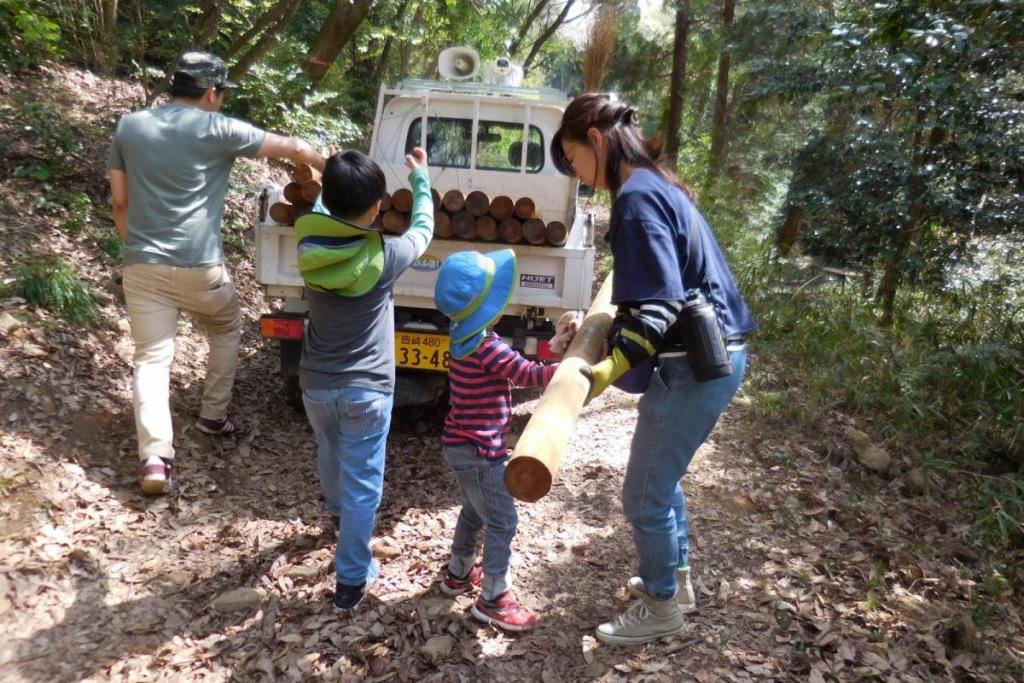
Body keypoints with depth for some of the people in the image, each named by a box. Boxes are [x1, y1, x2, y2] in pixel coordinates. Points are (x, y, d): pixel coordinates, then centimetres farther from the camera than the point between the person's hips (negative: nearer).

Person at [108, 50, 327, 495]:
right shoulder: (217, 129, -5)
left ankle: (155, 458, -5)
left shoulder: (128, 127, 8)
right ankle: (213, 415, 30)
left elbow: (119, 201, 11)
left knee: (151, 357, 5)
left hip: (143, 265, 3)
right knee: (227, 330, 25)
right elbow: (293, 149, 0)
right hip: (199, 266, -3)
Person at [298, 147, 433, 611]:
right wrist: (420, 177, 18)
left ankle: (338, 510, 59)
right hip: (366, 388, -5)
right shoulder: (384, 256, -18)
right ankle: (351, 579, 16)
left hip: (315, 383, 5)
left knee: (331, 456, 30)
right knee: (362, 482, 7)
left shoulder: (308, 246, -9)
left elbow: (323, 211, 16)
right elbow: (423, 230, 3)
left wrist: (334, 179, 32)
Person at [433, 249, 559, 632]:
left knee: (474, 511, 25)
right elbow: (529, 375, -28)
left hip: (462, 446, 10)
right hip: (479, 452, -10)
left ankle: (459, 574, 41)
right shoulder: (485, 347, -24)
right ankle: (493, 600, 11)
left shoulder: (466, 339, 5)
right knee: (502, 522, 1)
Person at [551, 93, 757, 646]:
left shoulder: (636, 196, -18)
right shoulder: (657, 184, 12)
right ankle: (675, 579, 42)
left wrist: (612, 366, -40)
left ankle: (661, 607, 26)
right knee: (662, 476, 25)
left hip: (696, 364, -10)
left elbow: (658, 304, -26)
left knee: (644, 496, 6)